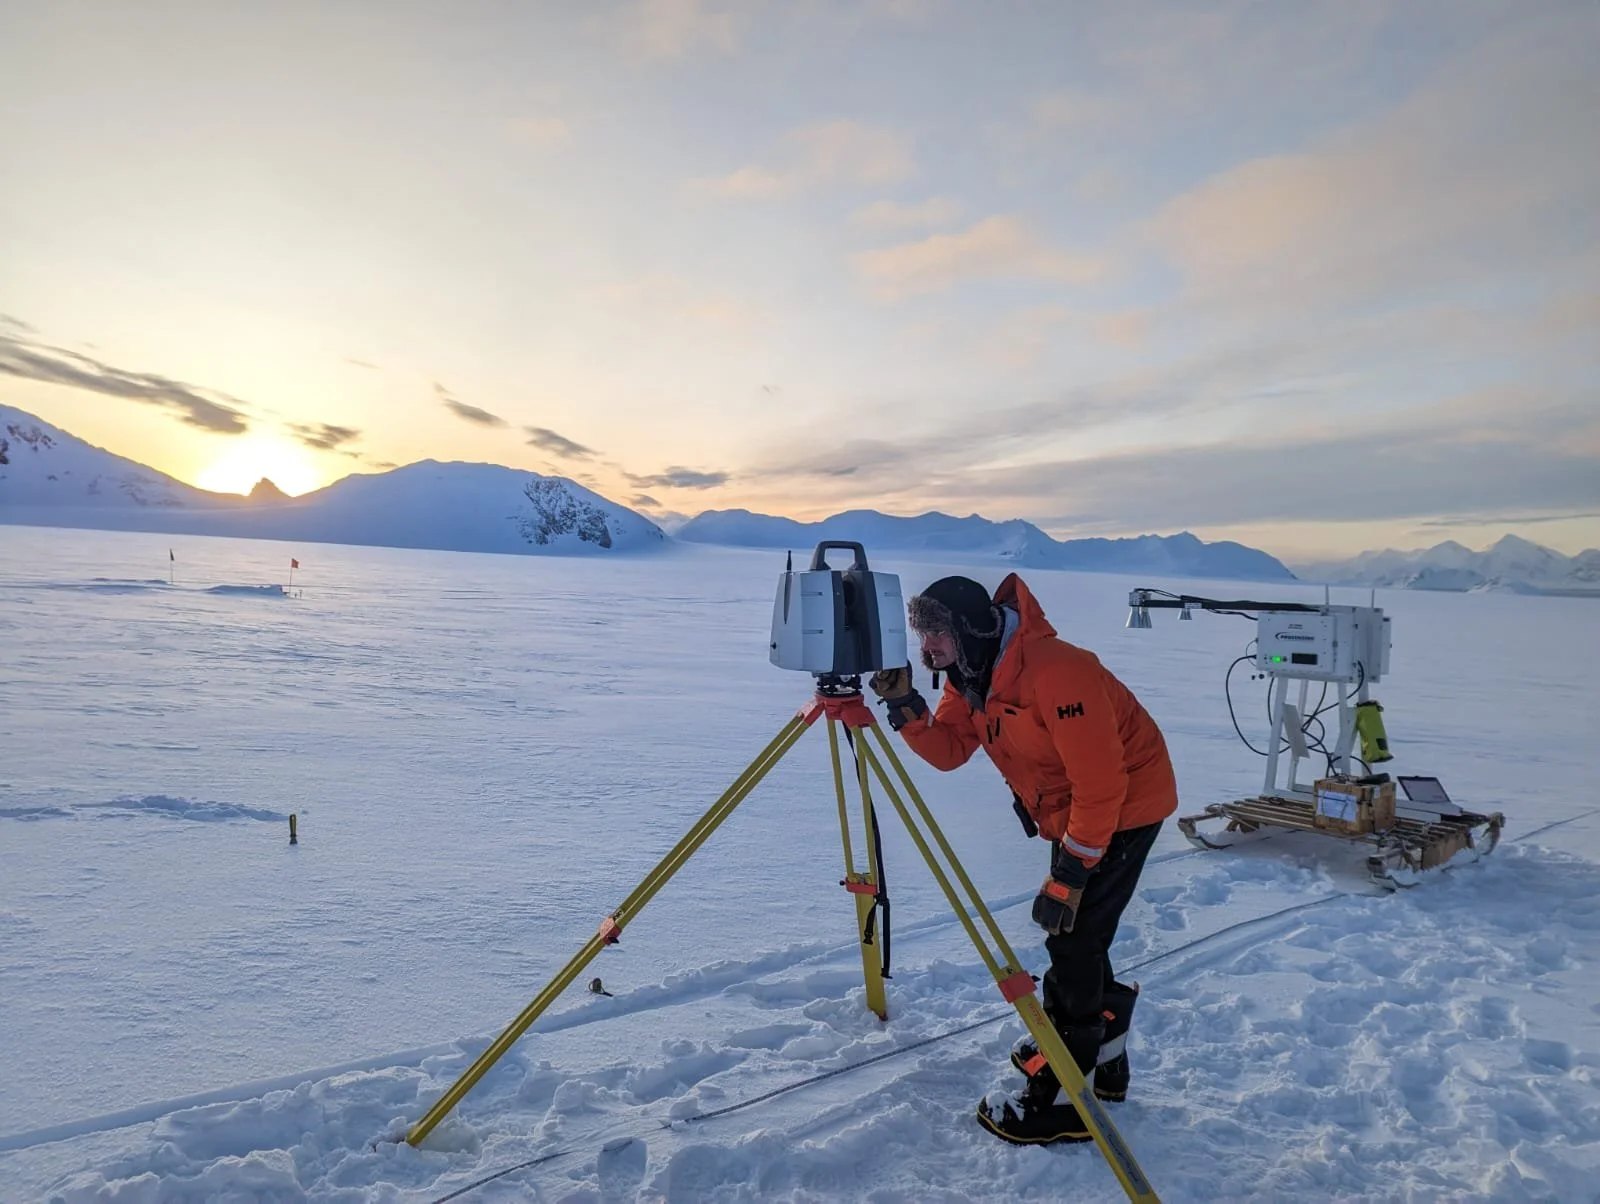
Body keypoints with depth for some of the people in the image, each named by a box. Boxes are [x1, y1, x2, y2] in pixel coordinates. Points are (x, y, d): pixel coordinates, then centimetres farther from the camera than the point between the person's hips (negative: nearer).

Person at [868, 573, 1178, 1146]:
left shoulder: (1054, 671, -32)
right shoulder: (970, 677, -3)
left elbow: (1101, 781, -30)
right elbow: (947, 750, -4)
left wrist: (1071, 870, -25)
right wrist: (903, 703, -19)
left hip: (1124, 805, -9)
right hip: (1075, 810, 9)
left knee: (1072, 938, -7)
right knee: (1074, 934, 17)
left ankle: (1061, 1099, 3)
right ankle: (1101, 1056, 36)